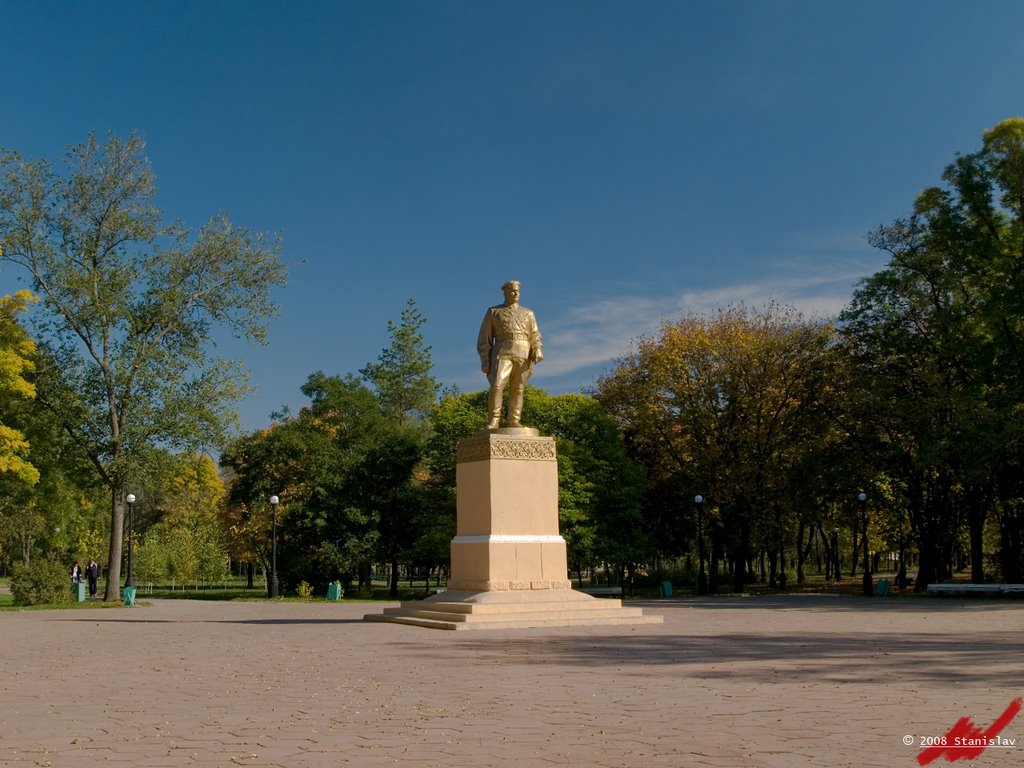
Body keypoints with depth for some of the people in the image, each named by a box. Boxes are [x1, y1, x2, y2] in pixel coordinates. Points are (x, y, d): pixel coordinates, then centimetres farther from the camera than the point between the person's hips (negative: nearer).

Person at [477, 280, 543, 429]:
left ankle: (513, 420, 0)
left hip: (523, 355, 3)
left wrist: (537, 351, -8)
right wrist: (485, 360, -3)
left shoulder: (528, 313, 19)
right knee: (497, 386, -16)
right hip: (502, 353, -3)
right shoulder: (493, 312, 11)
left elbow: (535, 335, 11)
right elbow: (484, 338, 7)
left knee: (517, 389, -1)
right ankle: (493, 421, -15)